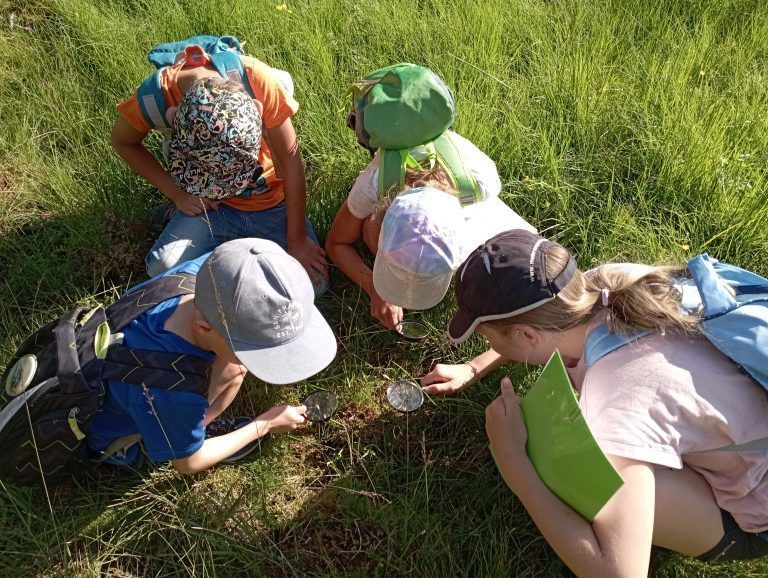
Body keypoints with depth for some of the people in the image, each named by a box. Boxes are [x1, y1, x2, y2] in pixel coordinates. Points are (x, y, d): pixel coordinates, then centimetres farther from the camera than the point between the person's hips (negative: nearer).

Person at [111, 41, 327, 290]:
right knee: (162, 268, -22)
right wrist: (176, 193, -12)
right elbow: (123, 141, -3)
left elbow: (290, 158, -21)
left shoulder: (256, 78, -30)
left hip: (273, 202, 0)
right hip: (211, 204, 1)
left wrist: (296, 240, -16)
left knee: (313, 283, -15)